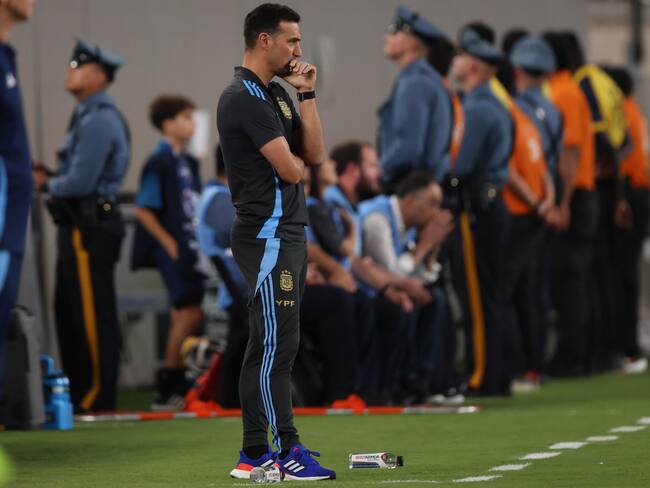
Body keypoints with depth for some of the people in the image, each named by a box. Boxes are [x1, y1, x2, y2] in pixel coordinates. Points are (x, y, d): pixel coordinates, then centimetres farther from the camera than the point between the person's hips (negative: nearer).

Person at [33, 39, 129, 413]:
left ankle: (98, 398, -4)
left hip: (90, 228, -11)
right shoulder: (89, 116, 18)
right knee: (70, 313, 14)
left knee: (94, 318, -7)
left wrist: (46, 185, -4)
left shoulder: (99, 121, -16)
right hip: (81, 226, 11)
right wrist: (49, 178, 6)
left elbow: (80, 182, -21)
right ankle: (79, 392, 19)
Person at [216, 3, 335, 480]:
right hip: (268, 237, -10)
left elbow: (316, 154, 9)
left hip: (288, 234, 10)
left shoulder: (276, 93, 17)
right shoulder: (245, 97, -14)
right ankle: (287, 450, -8)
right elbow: (291, 168, -18)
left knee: (271, 346, 9)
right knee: (277, 344, -9)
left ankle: (255, 452, 11)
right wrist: (296, 157, 6)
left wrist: (307, 94, 3)